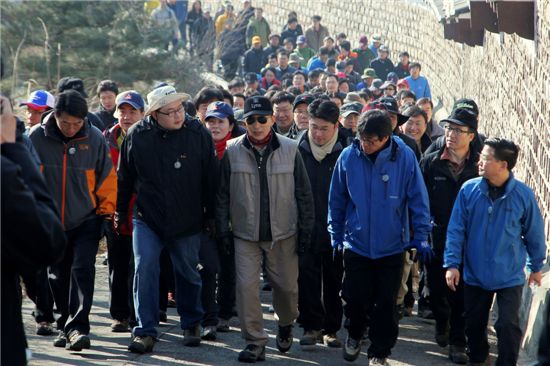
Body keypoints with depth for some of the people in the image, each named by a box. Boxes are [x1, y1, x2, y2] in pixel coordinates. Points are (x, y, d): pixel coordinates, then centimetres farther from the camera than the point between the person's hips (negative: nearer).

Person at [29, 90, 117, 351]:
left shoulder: (95, 139, -9)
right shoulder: (37, 138, -9)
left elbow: (107, 178, 2)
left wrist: (105, 212, 0)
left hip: (86, 221, -2)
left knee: (82, 271, -14)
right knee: (58, 276, 11)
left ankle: (77, 327, -16)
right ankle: (65, 326, 24)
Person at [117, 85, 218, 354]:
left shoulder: (198, 133, -8)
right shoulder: (137, 136, -6)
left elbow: (211, 178, -1)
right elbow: (125, 177, 7)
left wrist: (211, 214, 1)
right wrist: (121, 211, 12)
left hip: (188, 220, 0)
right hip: (147, 218, 0)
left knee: (188, 273, 12)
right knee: (144, 269, -9)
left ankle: (191, 324, 30)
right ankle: (145, 331, -1)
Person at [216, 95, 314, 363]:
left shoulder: (290, 150, -3)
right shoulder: (232, 151, -2)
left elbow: (303, 193, 3)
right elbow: (223, 194, 4)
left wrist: (305, 230, 2)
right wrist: (223, 229, 1)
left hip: (282, 233, 0)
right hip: (245, 233, 0)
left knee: (286, 285, 9)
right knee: (246, 286, -5)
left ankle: (286, 325, 38)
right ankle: (254, 342, 6)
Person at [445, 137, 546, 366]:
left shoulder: (523, 195, -14)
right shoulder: (469, 190, -13)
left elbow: (534, 233, -1)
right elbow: (456, 229, -6)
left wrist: (536, 266, 7)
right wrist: (452, 263, -9)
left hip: (510, 276, -2)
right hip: (475, 273, 2)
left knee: (508, 326, -3)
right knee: (474, 323, 18)